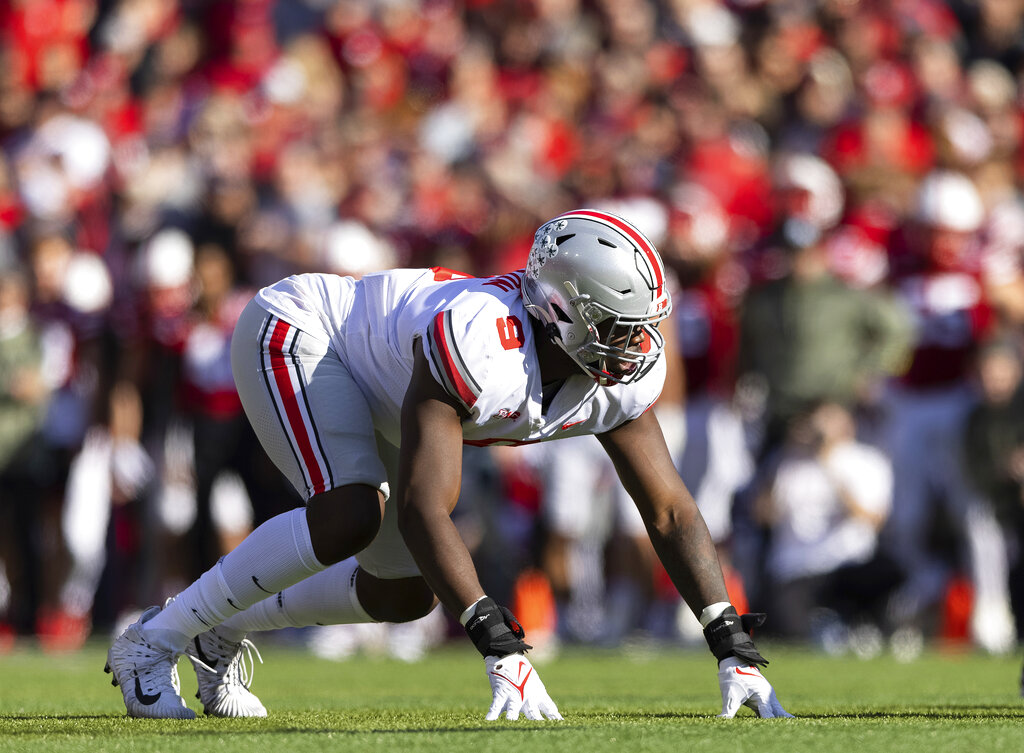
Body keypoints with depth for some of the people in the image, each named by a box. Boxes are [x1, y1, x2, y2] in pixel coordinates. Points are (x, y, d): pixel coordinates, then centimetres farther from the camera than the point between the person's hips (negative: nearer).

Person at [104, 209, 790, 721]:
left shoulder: (624, 371, -18)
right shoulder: (480, 345, -42)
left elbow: (671, 512, -13)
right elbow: (423, 510, -44)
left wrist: (733, 649, -23)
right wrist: (502, 649, -49)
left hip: (370, 394, 8)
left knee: (407, 591, 3)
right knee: (352, 514, -31)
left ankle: (225, 631, 23)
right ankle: (155, 641, -18)